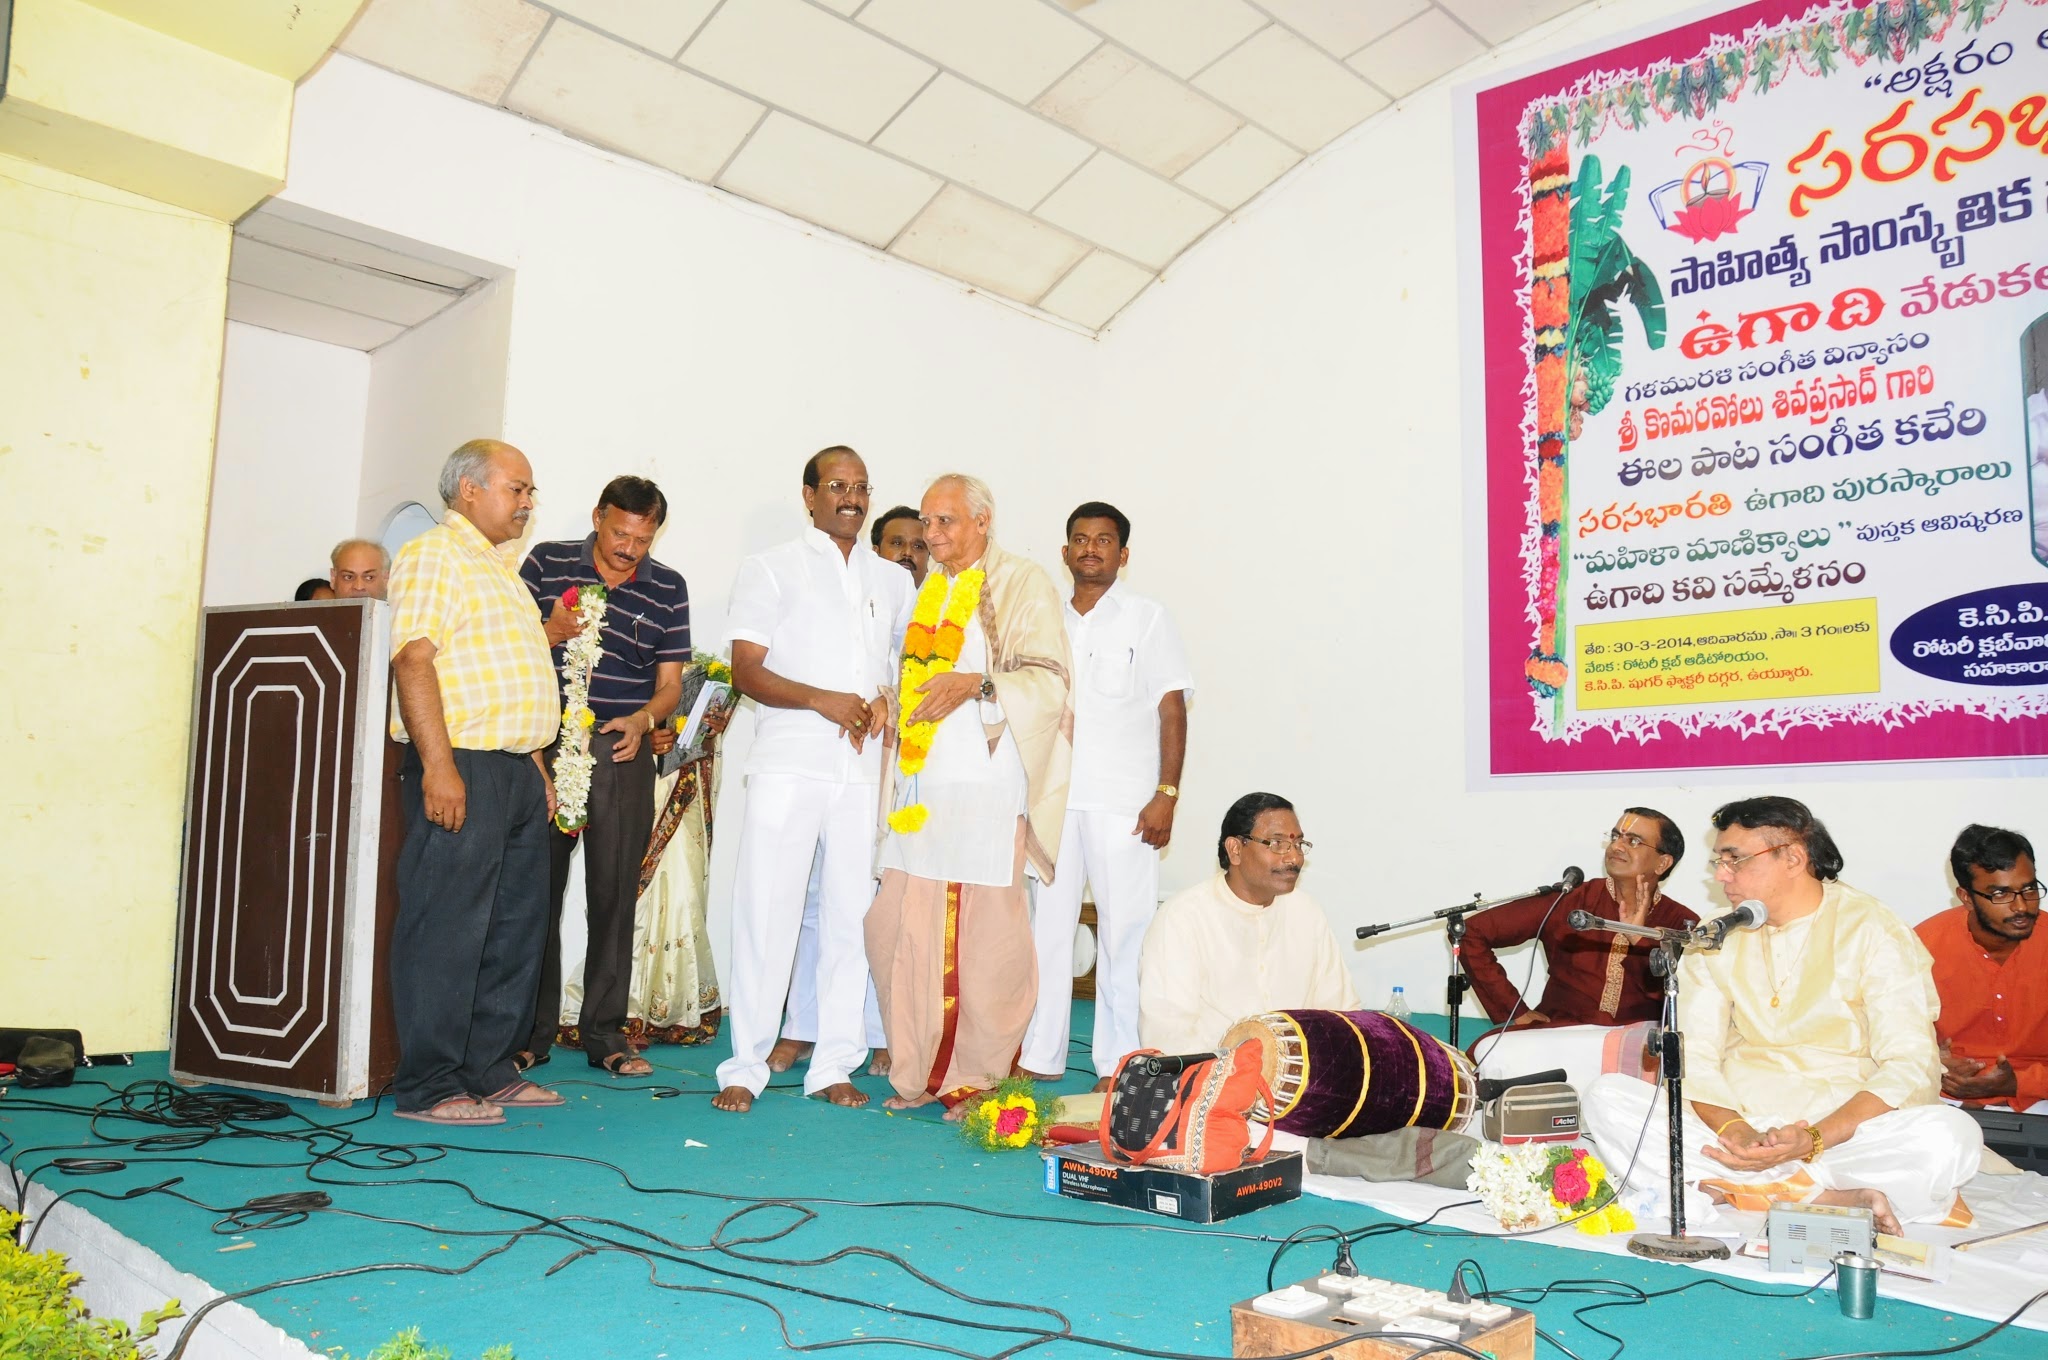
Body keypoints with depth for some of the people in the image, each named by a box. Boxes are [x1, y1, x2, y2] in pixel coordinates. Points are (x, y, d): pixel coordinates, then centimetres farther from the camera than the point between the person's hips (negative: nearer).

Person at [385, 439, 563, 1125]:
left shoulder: (498, 569, 24)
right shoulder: (434, 556, -5)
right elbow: (412, 661, -17)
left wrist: (538, 768, 21)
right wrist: (438, 766, -24)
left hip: (516, 770, 10)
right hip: (461, 767, -10)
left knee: (515, 927, 11)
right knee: (446, 928, -6)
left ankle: (490, 1071, 20)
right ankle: (428, 1087, 1)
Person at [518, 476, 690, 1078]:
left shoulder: (668, 588, 8)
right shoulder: (547, 563, 5)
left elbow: (670, 682, 8)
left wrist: (643, 719, -12)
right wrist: (550, 633, -13)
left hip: (623, 752, 1)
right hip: (546, 742, -1)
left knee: (615, 891, 3)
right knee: (538, 887, 2)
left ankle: (605, 1031, 14)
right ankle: (531, 1031, 13)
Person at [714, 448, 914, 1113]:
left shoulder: (893, 581, 18)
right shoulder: (771, 569, 7)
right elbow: (746, 670, -2)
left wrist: (886, 704, -1)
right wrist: (822, 699, -16)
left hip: (866, 771, 3)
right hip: (789, 765, -3)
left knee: (851, 916, 4)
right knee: (766, 913, -3)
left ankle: (835, 1065, 13)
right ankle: (745, 1067, 6)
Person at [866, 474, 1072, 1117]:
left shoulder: (1022, 586, 0)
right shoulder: (924, 590, 20)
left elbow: (1048, 680, -10)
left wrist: (978, 683, -25)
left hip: (985, 790, -6)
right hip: (917, 787, 6)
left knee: (983, 936, -3)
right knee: (900, 929, 4)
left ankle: (977, 1076, 11)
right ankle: (919, 1071, 17)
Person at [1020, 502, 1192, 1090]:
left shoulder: (1147, 619, 4)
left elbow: (1172, 711, 0)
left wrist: (1167, 793, -9)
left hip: (1123, 801, -3)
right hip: (1050, 797, 4)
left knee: (1124, 929, -1)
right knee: (1046, 924, 5)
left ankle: (1117, 1063, 8)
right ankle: (1040, 1056, 15)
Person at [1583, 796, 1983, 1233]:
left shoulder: (1874, 930, -2)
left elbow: (1910, 1069, -11)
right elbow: (1694, 1057, 3)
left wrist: (1814, 1140, -25)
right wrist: (1734, 1130, -19)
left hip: (1843, 1132, -3)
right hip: (1735, 1125, 3)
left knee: (1952, 1136, -33)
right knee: (1607, 1097, -21)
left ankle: (1730, 1191, -27)